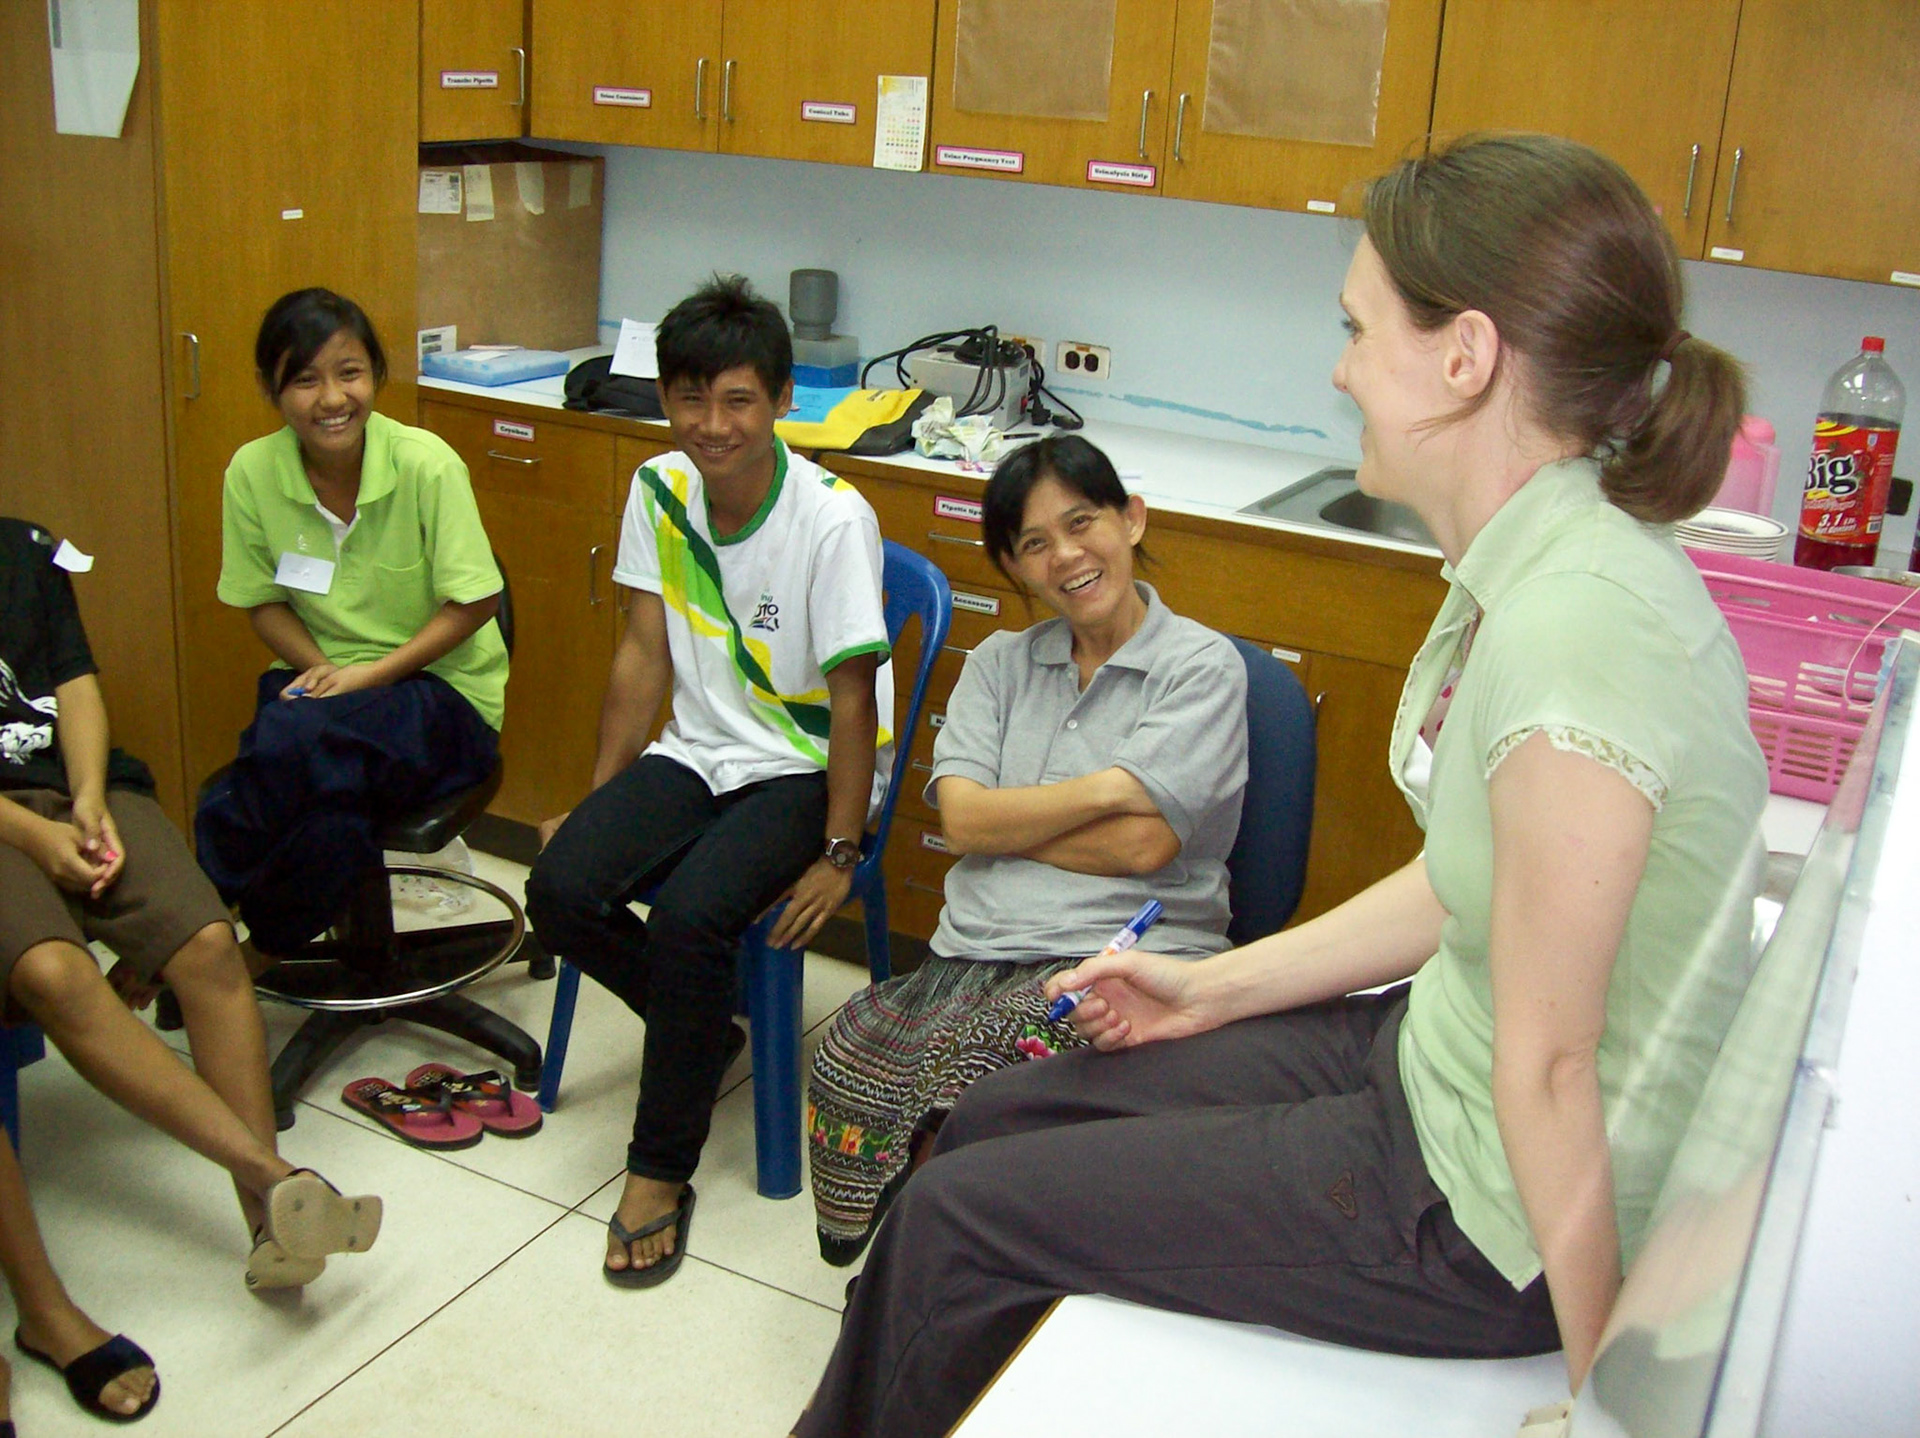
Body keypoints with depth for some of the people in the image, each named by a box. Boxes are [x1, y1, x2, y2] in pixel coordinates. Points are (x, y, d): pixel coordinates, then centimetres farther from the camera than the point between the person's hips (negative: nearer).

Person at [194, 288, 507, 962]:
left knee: (302, 737, -33)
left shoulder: (426, 464, -14)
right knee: (327, 804, -33)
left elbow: (474, 602, -10)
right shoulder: (252, 472, -4)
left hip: (441, 686, -2)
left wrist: (373, 673, -18)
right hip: (316, 675, 2)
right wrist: (319, 666, -12)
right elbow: (263, 602, 7)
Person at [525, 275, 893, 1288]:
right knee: (561, 889, -19)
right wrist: (596, 808, 6)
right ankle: (706, 1030, 9)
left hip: (806, 769, -5)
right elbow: (644, 654, 5)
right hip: (699, 751, 6)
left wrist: (838, 855, -16)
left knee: (688, 916, -30)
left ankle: (660, 1169, -10)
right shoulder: (660, 490, -1)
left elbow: (853, 700, -16)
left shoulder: (833, 520, -19)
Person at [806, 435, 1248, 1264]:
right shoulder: (1000, 665, 18)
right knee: (847, 1061, -25)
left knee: (971, 1065, -33)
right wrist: (1102, 788, -7)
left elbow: (1141, 844, -9)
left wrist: (1008, 821, 0)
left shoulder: (1202, 666, 3)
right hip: (979, 946, 5)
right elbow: (961, 817, 2)